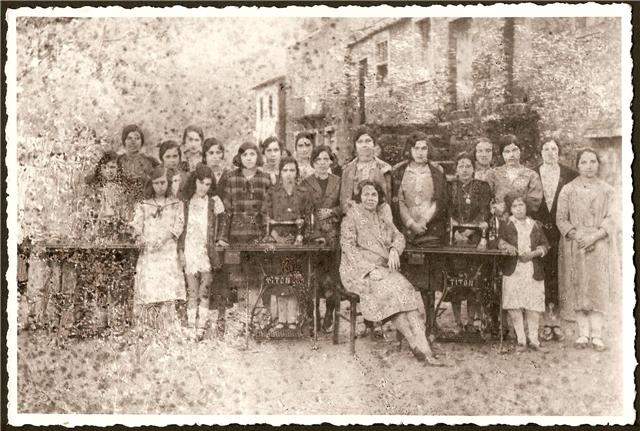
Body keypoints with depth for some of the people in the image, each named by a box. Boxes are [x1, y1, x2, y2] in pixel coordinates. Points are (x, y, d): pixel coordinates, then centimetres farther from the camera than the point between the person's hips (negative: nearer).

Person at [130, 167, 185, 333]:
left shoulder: (176, 204, 12)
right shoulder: (143, 206, 15)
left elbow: (178, 226, -1)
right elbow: (136, 225, 4)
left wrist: (162, 239, -17)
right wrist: (141, 238, -18)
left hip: (168, 253, -1)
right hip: (148, 255, 1)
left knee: (167, 289, -10)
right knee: (147, 288, -8)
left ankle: (167, 330, -8)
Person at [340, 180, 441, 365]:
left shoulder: (381, 218, 19)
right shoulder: (352, 217, 1)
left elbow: (398, 236, 14)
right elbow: (349, 247, -9)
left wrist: (394, 250, -10)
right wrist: (370, 269, -20)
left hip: (383, 269, 5)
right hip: (358, 271, -5)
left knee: (404, 288, -24)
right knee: (388, 290, -30)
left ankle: (422, 345, -35)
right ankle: (417, 345, -30)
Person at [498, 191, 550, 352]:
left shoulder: (536, 225, 15)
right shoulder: (505, 224, 12)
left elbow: (545, 245, 10)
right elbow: (499, 240, 1)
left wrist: (533, 253, -8)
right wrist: (506, 245, -21)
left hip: (533, 270, 1)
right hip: (513, 270, -1)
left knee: (533, 306, -1)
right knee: (514, 306, -6)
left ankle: (533, 340, 8)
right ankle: (521, 340, 2)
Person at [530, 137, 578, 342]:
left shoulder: (570, 175, 5)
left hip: (561, 233, 0)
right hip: (539, 231, 0)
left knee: (559, 274, -1)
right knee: (542, 273, -1)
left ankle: (555, 319, 5)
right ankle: (547, 322, 5)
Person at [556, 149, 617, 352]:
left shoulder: (606, 190, 6)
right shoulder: (568, 190, 6)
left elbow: (610, 219, 0)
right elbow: (561, 218, 1)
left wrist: (594, 236, -14)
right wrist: (576, 236, -13)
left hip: (599, 245, 0)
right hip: (574, 246, 0)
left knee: (599, 288, -4)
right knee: (578, 288, -1)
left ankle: (596, 334, -1)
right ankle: (583, 333, 5)